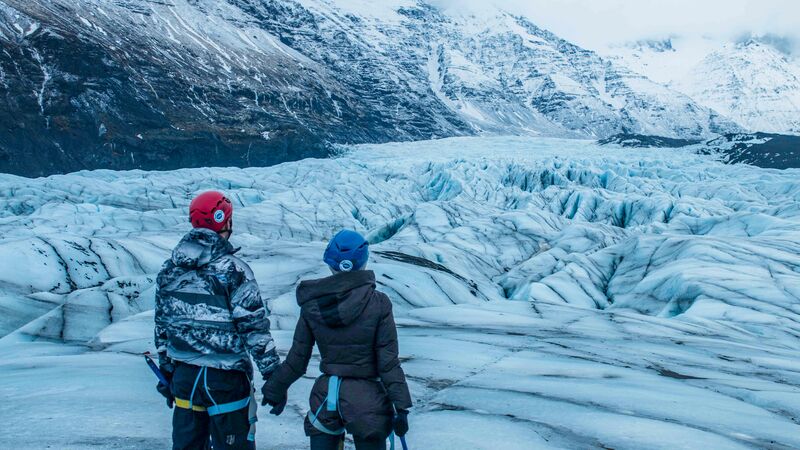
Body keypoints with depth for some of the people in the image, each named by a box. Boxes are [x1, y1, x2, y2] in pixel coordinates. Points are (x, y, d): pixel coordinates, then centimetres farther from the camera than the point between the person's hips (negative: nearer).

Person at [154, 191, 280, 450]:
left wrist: (166, 370, 22)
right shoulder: (233, 270, -14)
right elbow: (255, 327, -15)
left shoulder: (169, 270, 4)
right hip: (225, 378, -6)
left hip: (183, 375, 6)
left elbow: (162, 326, 12)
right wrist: (273, 375, -8)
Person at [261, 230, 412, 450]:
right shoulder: (378, 303, -12)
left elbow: (297, 359, 1)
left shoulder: (312, 304, -5)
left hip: (324, 397, 2)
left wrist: (275, 389, 17)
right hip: (366, 399, -2)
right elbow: (388, 362, -11)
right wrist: (401, 407, -4)